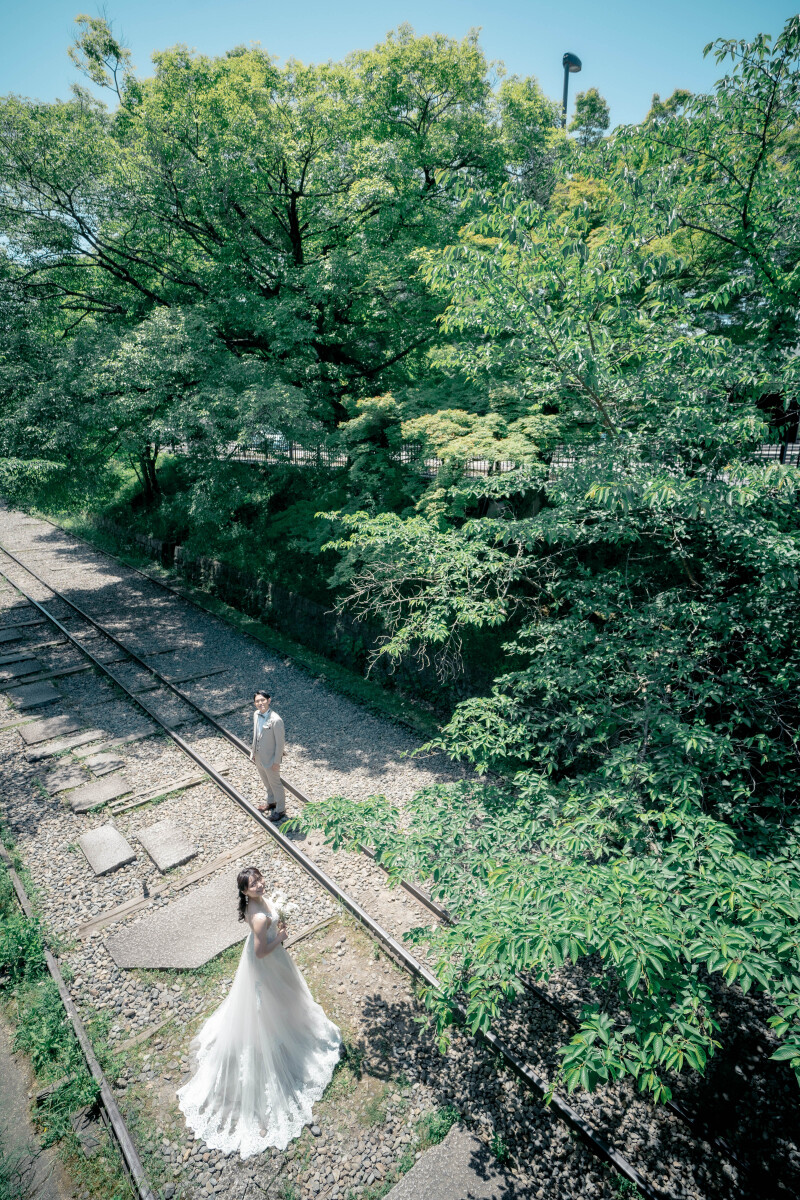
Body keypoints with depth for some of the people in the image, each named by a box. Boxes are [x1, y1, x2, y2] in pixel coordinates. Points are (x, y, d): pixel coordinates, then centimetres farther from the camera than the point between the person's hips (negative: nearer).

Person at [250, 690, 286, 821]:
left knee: (275, 784, 13)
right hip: (258, 757, 7)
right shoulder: (256, 714, -6)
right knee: (266, 782, 27)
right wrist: (253, 752, 11)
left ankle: (280, 810, 33)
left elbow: (280, 742, -21)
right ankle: (271, 802, 50)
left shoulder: (276, 720, -29)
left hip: (270, 759, -7)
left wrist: (276, 762, -16)